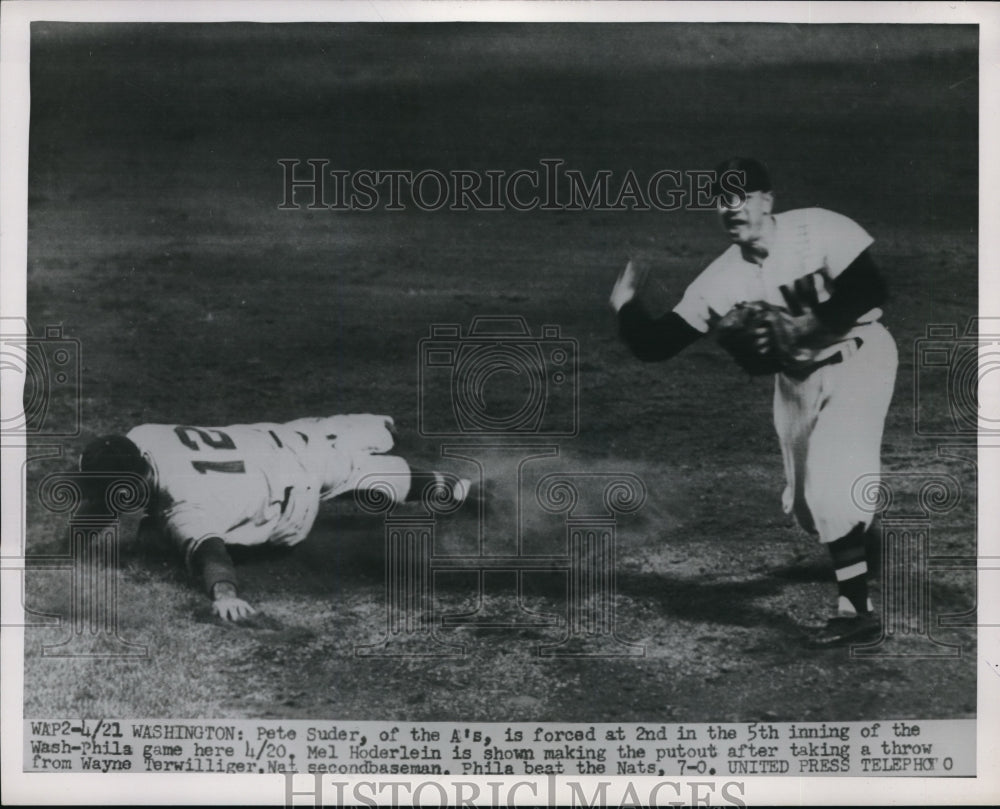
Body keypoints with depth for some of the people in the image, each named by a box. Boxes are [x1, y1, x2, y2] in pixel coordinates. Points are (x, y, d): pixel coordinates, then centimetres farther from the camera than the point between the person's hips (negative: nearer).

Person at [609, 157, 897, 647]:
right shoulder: (723, 279, -9)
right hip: (797, 377, 5)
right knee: (803, 503, 10)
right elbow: (657, 344, -9)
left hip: (857, 356, -5)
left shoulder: (818, 230, -20)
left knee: (832, 481, -19)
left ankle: (856, 608, -8)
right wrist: (626, 306, -19)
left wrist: (806, 325, -28)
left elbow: (869, 292, -23)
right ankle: (860, 555, 41)